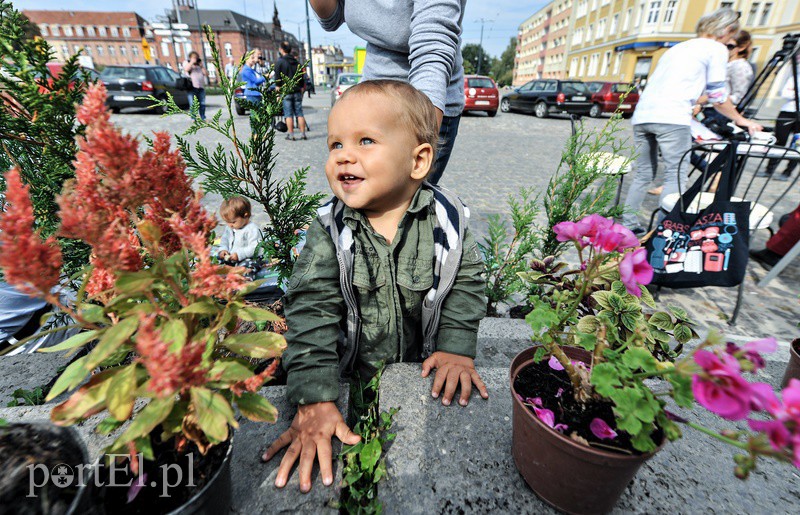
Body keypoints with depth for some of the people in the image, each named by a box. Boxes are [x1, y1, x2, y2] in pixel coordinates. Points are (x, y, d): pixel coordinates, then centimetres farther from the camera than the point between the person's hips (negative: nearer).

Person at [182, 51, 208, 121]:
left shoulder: (199, 65, 22)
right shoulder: (186, 63, 13)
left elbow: (206, 74, 13)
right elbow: (186, 69, -9)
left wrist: (201, 66, 6)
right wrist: (192, 62, -2)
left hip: (201, 87, 3)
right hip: (192, 87, -3)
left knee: (202, 104, 1)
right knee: (193, 104, -8)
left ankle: (203, 118, 10)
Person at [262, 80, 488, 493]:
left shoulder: (446, 221, -17)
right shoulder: (330, 230, -18)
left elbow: (466, 282, -6)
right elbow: (311, 309, -22)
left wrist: (457, 347, -14)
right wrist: (314, 400, -27)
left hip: (424, 371, 1)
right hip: (351, 376, 0)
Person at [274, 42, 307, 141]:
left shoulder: (280, 62, -2)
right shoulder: (297, 62, 13)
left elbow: (277, 78, -6)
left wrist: (278, 90, -1)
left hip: (286, 92, -4)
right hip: (297, 91, 4)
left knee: (288, 114, -2)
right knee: (299, 113, 5)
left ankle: (291, 135, -2)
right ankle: (303, 134, 3)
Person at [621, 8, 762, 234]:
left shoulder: (678, 47, 32)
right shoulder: (717, 49, 10)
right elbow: (717, 97, 7)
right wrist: (741, 120, 21)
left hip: (642, 115, 7)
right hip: (671, 118, -7)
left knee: (642, 174, 13)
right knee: (675, 176, -3)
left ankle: (627, 225, 11)